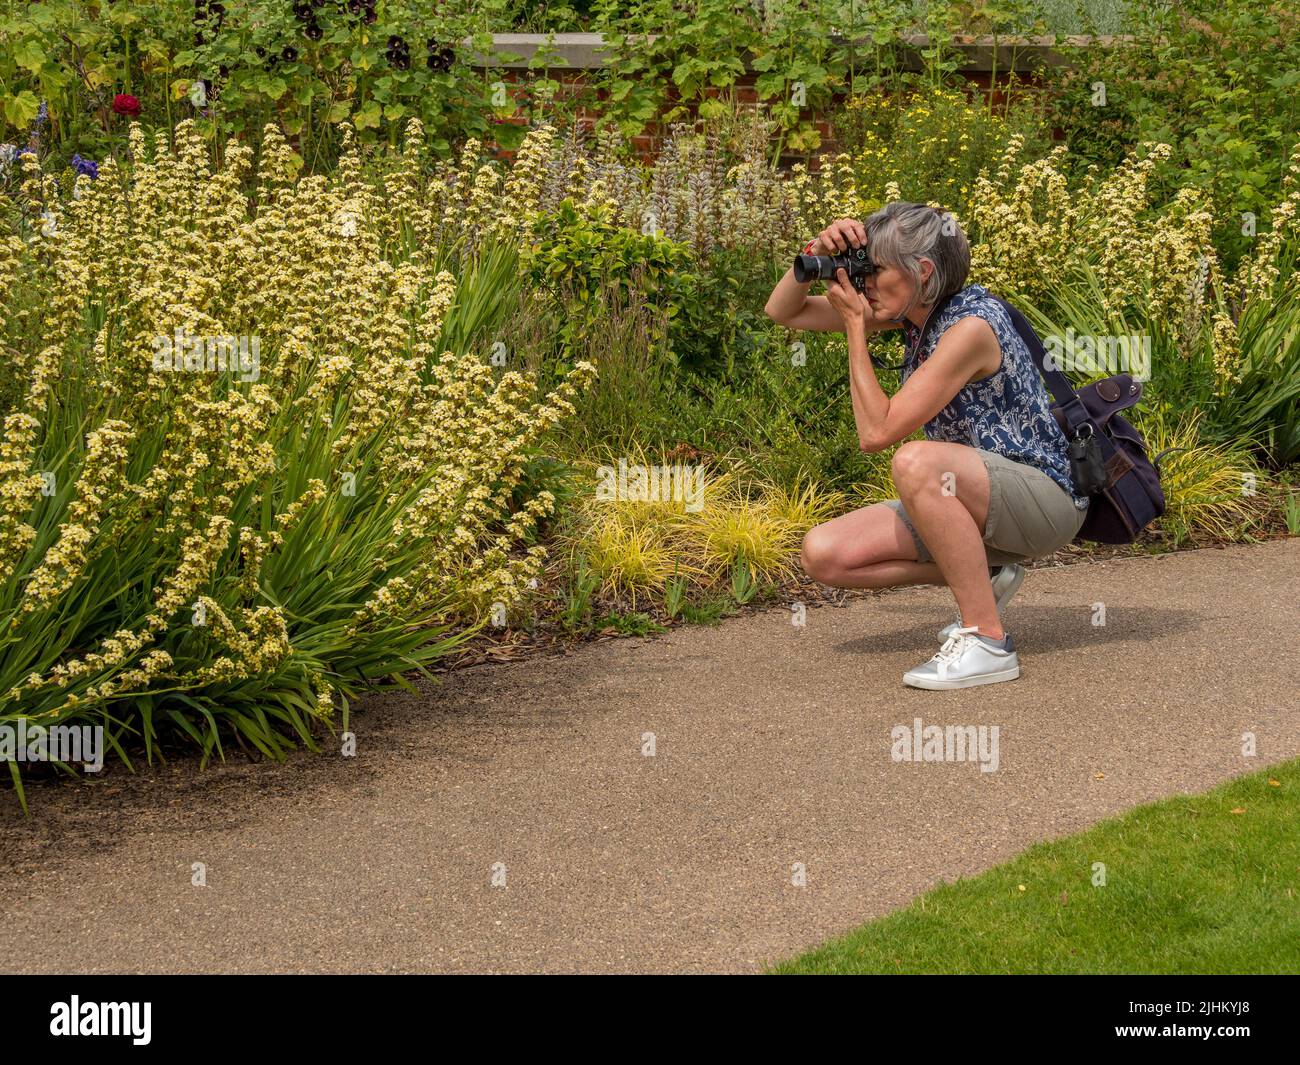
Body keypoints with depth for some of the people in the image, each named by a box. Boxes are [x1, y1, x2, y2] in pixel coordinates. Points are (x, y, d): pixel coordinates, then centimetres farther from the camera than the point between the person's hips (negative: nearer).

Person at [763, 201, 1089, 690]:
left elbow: (877, 432, -25)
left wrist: (855, 327, -19)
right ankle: (981, 578, 8)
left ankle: (988, 641, -28)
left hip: (1047, 498, -9)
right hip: (975, 498, 9)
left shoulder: (970, 325, -24)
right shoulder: (915, 309, 2)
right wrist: (817, 255, -11)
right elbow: (783, 312, 8)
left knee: (916, 462, -39)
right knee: (823, 553, -7)